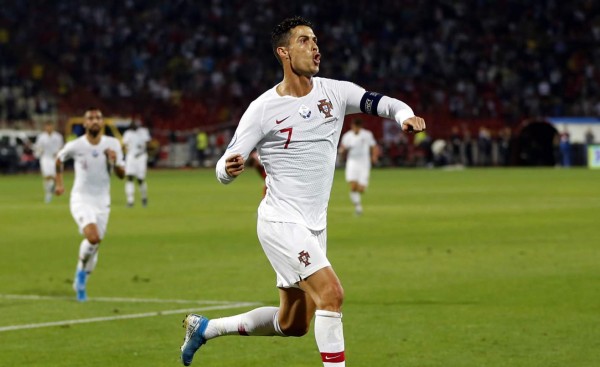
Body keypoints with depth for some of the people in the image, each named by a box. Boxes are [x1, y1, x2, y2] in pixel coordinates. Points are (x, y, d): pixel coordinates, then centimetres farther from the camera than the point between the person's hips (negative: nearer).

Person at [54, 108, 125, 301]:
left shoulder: (113, 144, -4)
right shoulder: (75, 146, -9)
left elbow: (122, 174, 0)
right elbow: (59, 159, 12)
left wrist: (115, 162, -19)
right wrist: (59, 182, 11)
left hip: (102, 201, 3)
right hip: (81, 200, -3)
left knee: (94, 245, 8)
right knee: (93, 238, -26)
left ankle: (81, 282, 31)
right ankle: (81, 268, 3)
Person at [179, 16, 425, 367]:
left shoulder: (334, 92, 2)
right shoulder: (263, 109, -10)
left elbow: (382, 102, -5)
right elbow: (225, 169, -8)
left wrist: (405, 115, -27)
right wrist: (229, 168, -33)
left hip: (314, 226, 7)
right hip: (282, 221, -6)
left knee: (292, 324, 15)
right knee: (331, 293, -23)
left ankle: (204, 327, 32)